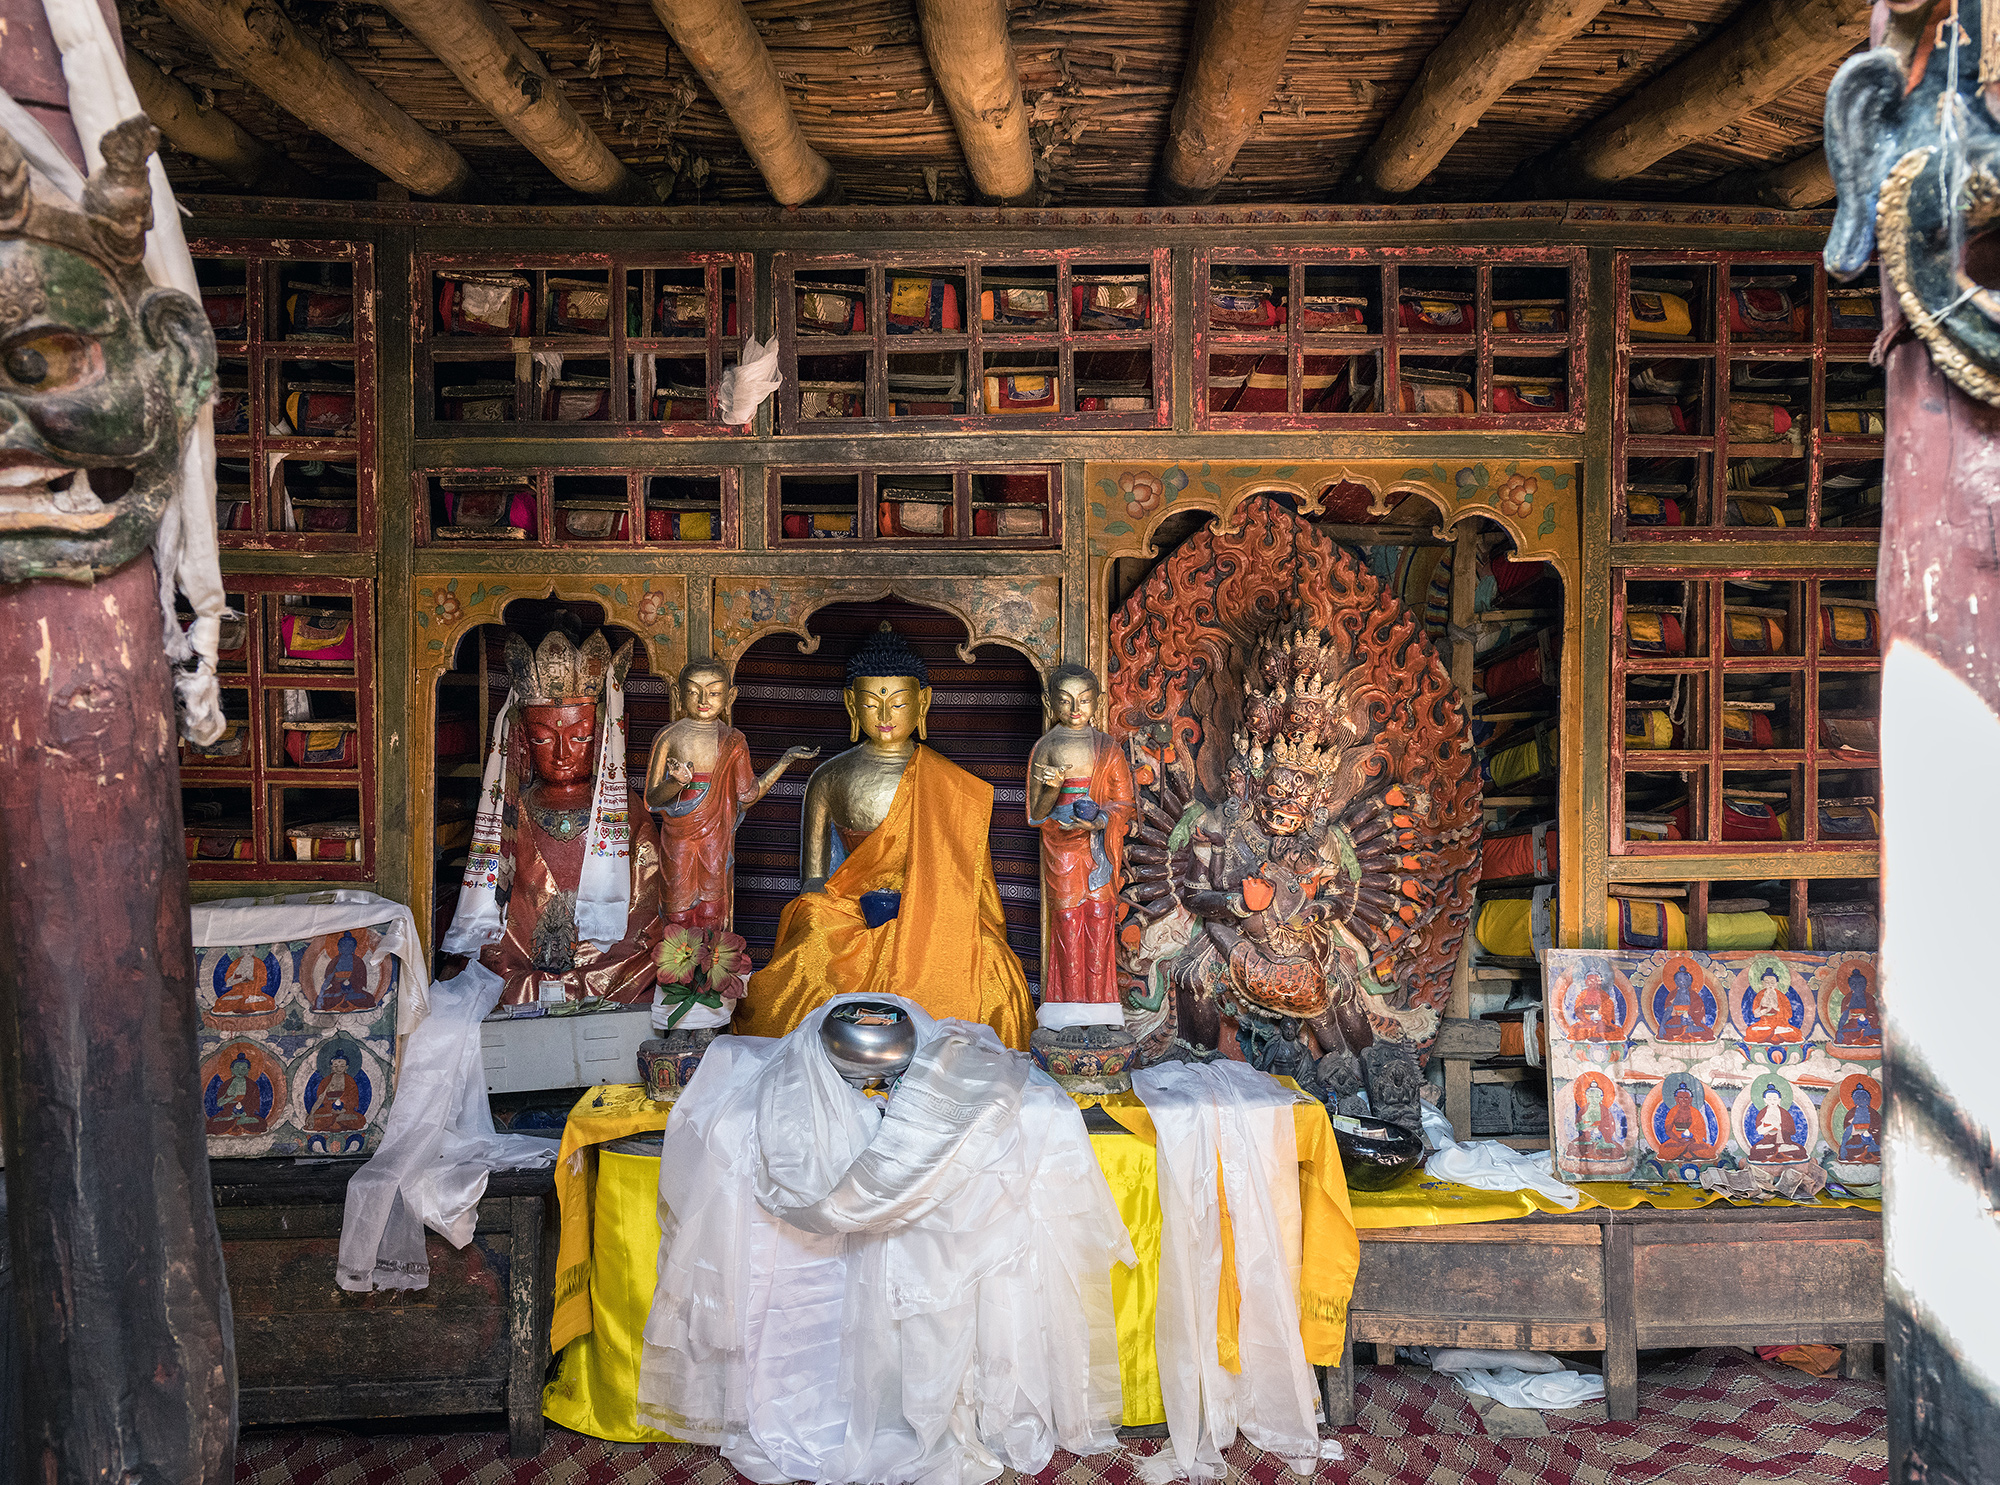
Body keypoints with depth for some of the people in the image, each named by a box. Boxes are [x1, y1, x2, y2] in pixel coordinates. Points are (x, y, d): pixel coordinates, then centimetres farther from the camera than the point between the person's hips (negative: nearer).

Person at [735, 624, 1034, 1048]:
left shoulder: (950, 786, 6)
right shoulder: (830, 779, 7)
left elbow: (966, 875, 7)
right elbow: (814, 879, 9)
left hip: (934, 926, 0)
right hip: (850, 919, 1)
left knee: (992, 978, -25)